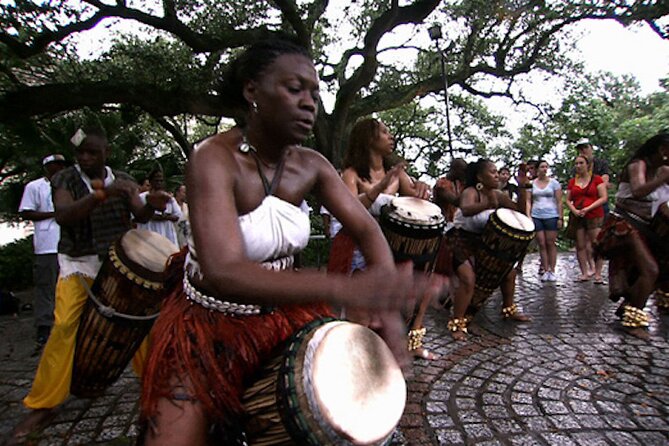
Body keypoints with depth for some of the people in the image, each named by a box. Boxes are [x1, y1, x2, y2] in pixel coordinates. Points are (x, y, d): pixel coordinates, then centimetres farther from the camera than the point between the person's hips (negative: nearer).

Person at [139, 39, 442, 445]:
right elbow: (222, 273, -37)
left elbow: (367, 230, -5)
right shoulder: (215, 158, -24)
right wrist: (344, 288, -48)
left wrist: (389, 309, -22)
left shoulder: (312, 165, -7)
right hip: (209, 323, -4)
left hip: (284, 312, 5)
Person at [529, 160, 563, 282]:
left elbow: (559, 202, 2)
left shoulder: (554, 182, 4)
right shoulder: (532, 184, 9)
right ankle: (546, 271, 8)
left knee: (551, 243, 0)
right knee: (541, 244, 1)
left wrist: (560, 218, -5)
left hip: (551, 216, -1)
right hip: (536, 217, 2)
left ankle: (552, 271, 7)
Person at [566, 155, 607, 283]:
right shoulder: (572, 182, 14)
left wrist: (587, 209, -13)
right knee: (580, 246, 4)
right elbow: (568, 200, 13)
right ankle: (584, 273, 11)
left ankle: (598, 274, -2)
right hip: (577, 217, 4)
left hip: (594, 216, -4)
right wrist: (574, 210, -6)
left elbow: (603, 198, -3)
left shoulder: (597, 179, 3)